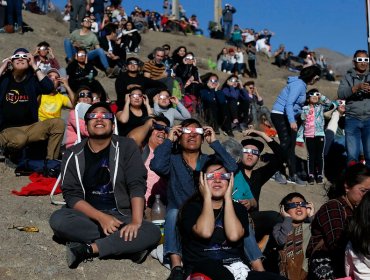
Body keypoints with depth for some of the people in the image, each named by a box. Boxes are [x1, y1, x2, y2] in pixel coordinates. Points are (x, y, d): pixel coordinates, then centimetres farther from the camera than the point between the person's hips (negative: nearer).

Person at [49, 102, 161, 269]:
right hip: (87, 215, 1)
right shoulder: (74, 155, 2)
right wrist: (101, 217, -21)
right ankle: (126, 244, -23)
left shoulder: (126, 147, -1)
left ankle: (87, 249, -26)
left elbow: (137, 186, -11)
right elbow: (71, 195, -6)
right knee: (58, 220, -30)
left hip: (121, 216, -1)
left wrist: (136, 222, -25)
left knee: (152, 233, -28)